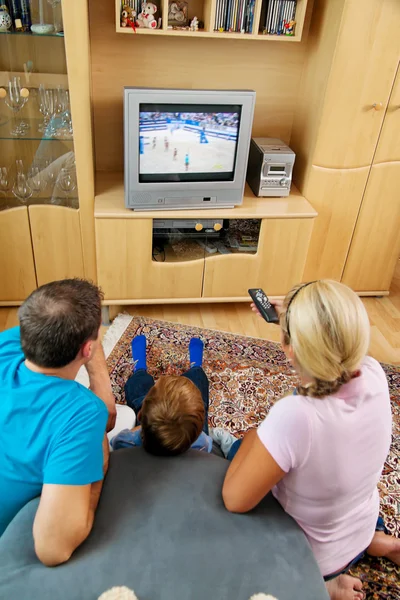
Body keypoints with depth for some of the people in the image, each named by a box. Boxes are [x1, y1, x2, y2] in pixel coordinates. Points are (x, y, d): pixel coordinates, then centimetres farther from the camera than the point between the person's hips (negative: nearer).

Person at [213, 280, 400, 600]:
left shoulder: (294, 416, -43)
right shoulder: (374, 375, -24)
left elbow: (235, 500, -30)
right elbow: (336, 346, 1)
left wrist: (252, 437, -17)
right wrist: (297, 321, 4)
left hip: (309, 556, -5)